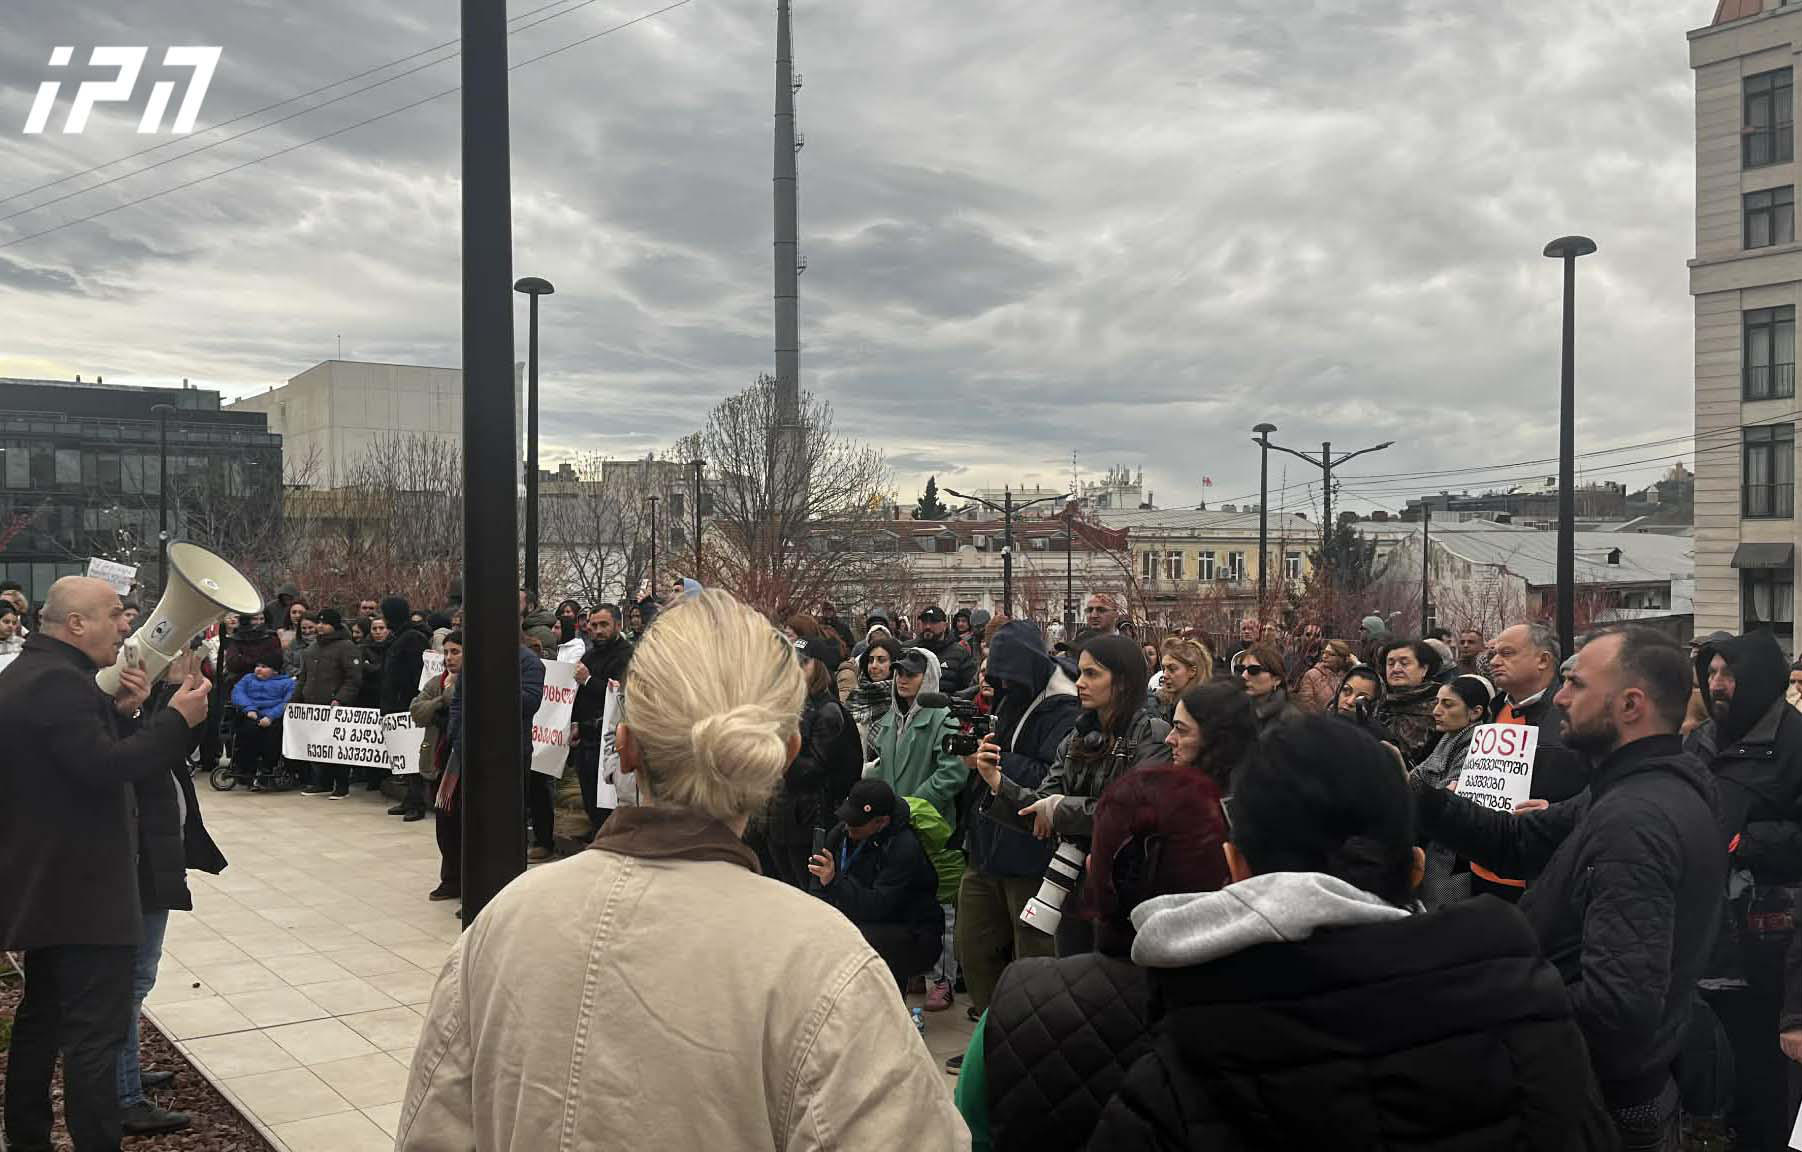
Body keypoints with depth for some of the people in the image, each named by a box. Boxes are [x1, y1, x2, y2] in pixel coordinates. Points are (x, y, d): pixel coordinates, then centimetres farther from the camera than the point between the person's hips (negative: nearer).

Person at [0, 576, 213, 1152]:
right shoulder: (60, 680, -20)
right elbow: (105, 768, -28)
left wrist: (120, 712, 3)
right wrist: (177, 719, -22)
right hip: (82, 891, -11)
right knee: (95, 1033, -8)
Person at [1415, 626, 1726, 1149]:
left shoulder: (1637, 820, -29)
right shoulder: (1641, 791, 6)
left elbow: (1619, 1006, -36)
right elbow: (1518, 842, 7)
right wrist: (1417, 798, -7)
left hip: (1601, 1105, -9)